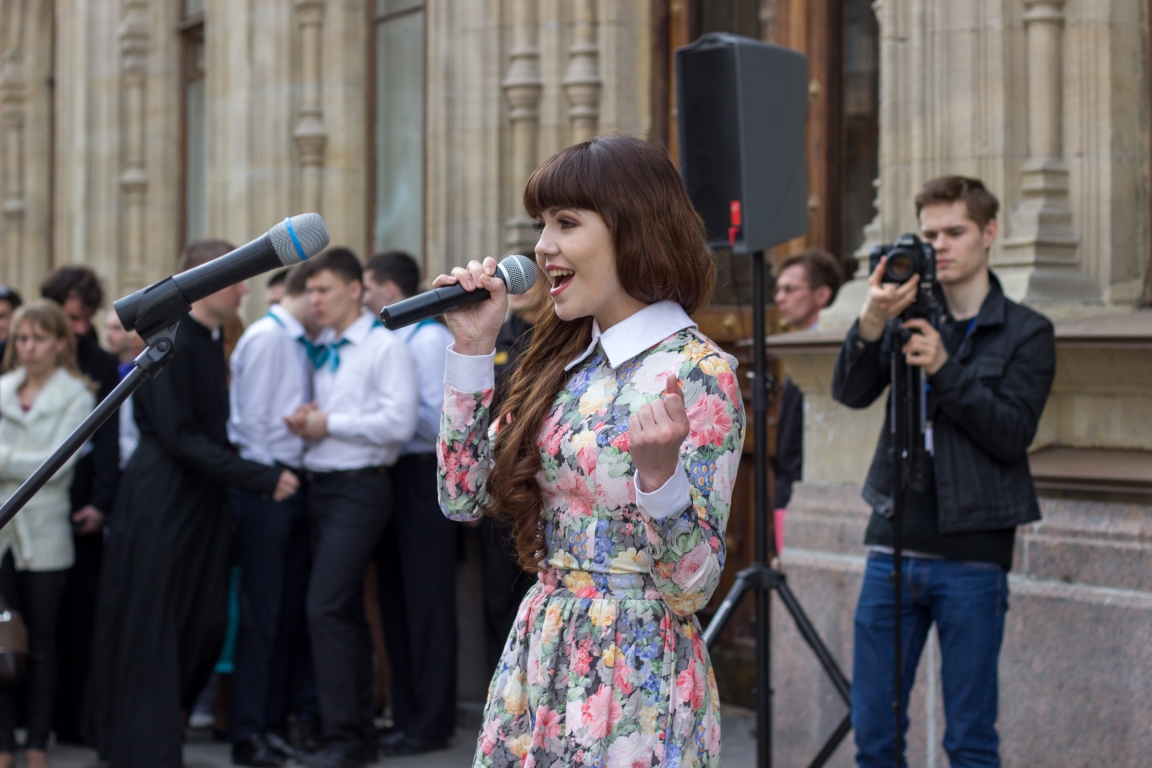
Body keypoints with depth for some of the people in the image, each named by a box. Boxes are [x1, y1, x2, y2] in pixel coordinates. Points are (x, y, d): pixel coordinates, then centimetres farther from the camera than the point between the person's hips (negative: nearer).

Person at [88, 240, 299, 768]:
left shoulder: (210, 342, 11)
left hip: (201, 504, 8)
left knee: (206, 625, 8)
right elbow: (179, 437, -20)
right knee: (151, 630, -1)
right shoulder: (171, 343, -15)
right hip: (162, 505, -8)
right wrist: (260, 478, -20)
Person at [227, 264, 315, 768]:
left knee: (289, 612, 10)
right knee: (262, 613, -5)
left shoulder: (300, 343, 14)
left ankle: (274, 721, 17)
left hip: (293, 485, 8)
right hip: (266, 488, -8)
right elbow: (253, 418, -13)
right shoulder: (265, 338, -11)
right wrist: (270, 480, -11)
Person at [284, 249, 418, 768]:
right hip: (321, 486, 8)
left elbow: (400, 422, -17)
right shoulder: (321, 351, 14)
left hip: (359, 488, -8)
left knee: (326, 608, -16)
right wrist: (304, 422, -1)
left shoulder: (385, 347, -8)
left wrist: (329, 423, -13)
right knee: (346, 612, 13)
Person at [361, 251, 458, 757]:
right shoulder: (388, 338, 10)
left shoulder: (430, 339, -13)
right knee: (395, 599, 14)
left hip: (422, 477, -9)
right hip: (393, 475, 9)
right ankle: (405, 715, 22)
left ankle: (431, 723, 4)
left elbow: (436, 419, -19)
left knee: (426, 601, -2)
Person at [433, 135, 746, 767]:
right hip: (538, 660, 7)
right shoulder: (569, 362, 8)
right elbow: (464, 499, 7)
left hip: (633, 679, -7)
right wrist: (473, 349, 3)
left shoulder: (697, 374, -14)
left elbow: (693, 588, -17)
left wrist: (658, 467, -34)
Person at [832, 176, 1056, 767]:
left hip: (972, 557, -3)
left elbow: (1013, 434, -8)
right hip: (894, 546, 3)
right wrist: (870, 325, -23)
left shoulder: (1025, 332, 4)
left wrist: (944, 368, -19)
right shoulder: (908, 316, 11)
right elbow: (851, 392, -5)